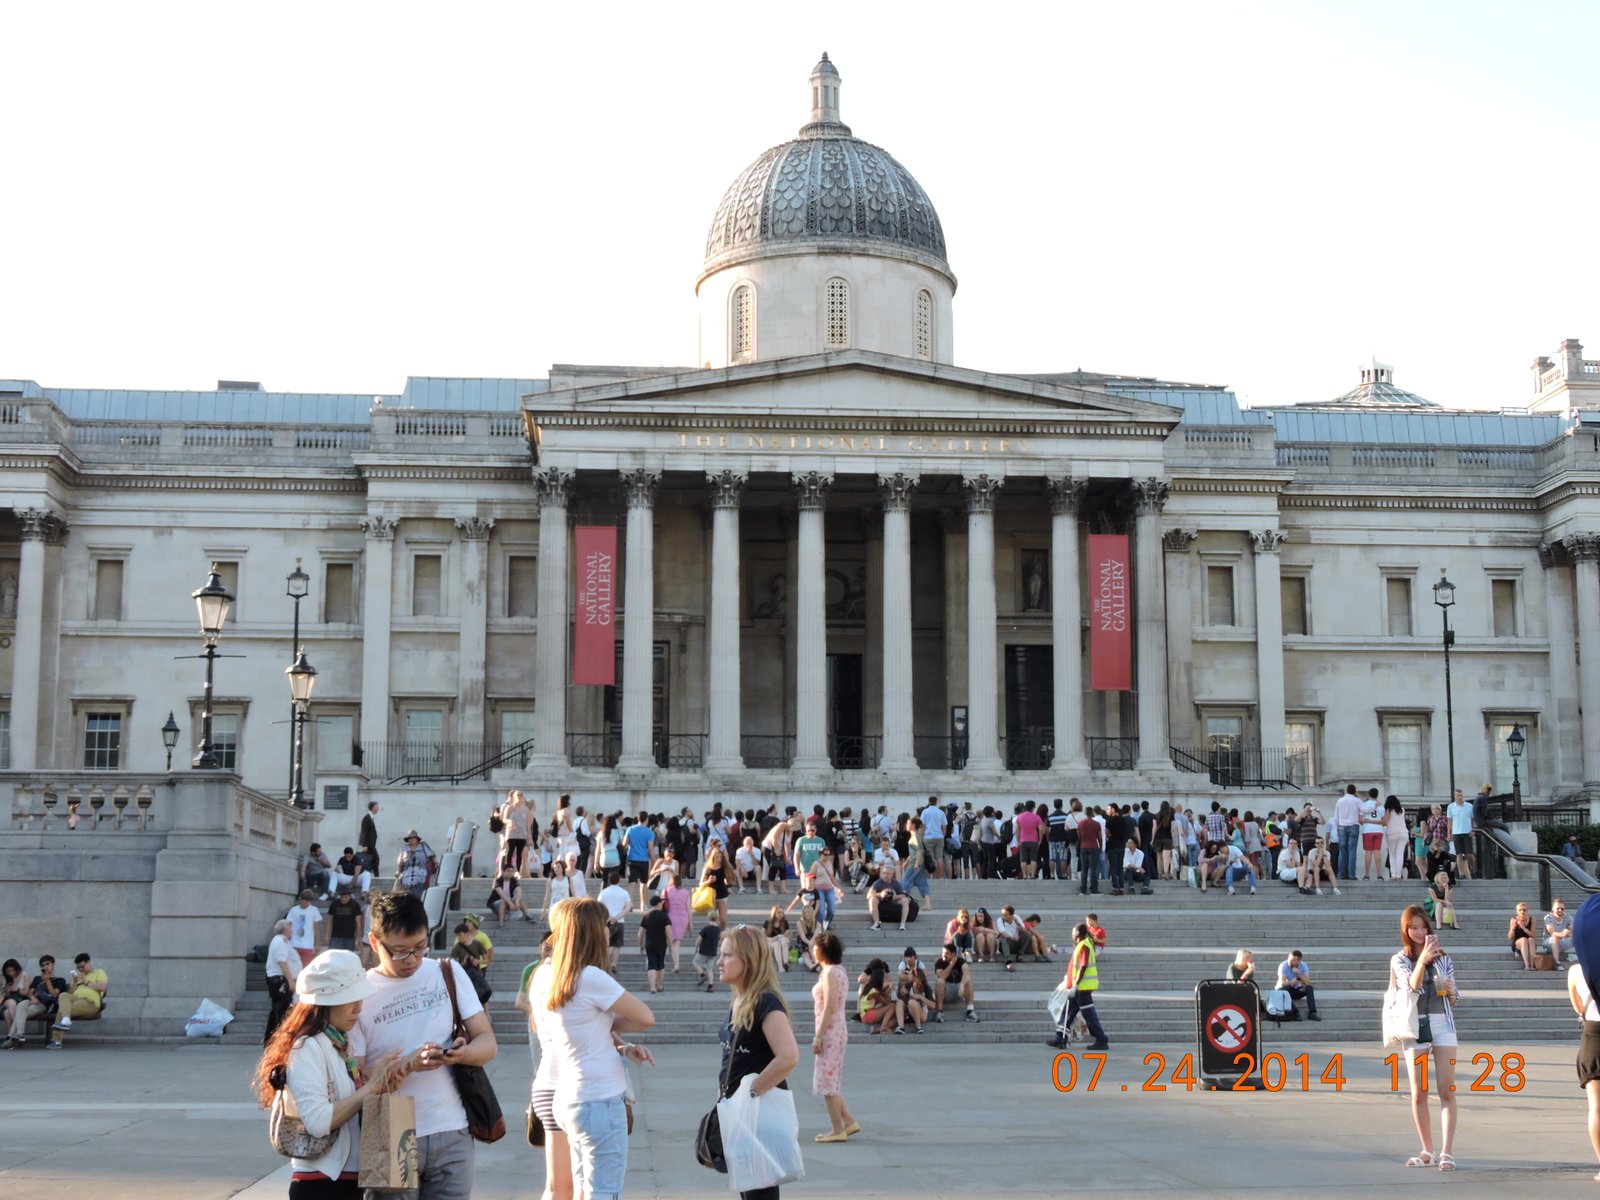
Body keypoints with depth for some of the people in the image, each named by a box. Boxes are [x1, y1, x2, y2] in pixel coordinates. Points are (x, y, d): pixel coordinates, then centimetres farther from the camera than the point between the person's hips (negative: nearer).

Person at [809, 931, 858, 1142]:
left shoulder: (830, 973, -15)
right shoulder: (838, 971, 14)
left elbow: (829, 1008, -20)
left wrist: (818, 1037, -19)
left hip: (830, 1030, -10)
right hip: (837, 1030, 10)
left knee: (828, 1080, -4)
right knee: (831, 1081, 15)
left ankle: (837, 1129, 0)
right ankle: (848, 1122, 16)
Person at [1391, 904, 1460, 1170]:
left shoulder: (1443, 958, 11)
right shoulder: (1399, 961, 6)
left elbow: (1454, 1000, 14)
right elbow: (1412, 987, -13)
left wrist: (1450, 990, -9)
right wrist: (1423, 960, -27)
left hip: (1443, 1023, 0)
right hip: (1414, 1026, 0)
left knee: (1446, 1090, -8)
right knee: (1418, 1094, 1)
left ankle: (1446, 1152, -11)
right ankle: (1427, 1151, 12)